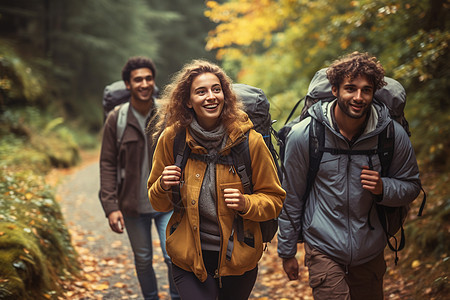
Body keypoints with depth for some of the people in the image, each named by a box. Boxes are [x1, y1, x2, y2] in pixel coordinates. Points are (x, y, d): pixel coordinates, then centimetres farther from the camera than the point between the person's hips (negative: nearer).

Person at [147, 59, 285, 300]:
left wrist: (246, 204, -19)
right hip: (189, 259, 0)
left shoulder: (249, 140, -10)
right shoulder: (172, 138, -5)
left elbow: (274, 198, 0)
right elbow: (158, 203, 7)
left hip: (238, 259, 0)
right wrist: (163, 188, -15)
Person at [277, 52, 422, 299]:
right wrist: (287, 251, 5)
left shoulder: (394, 135, -9)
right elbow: (291, 198, -1)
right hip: (323, 250, -2)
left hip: (371, 252, 3)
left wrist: (383, 188, -18)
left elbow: (411, 186, 5)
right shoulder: (303, 136, -12)